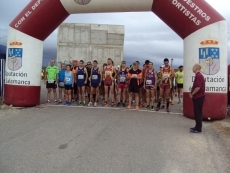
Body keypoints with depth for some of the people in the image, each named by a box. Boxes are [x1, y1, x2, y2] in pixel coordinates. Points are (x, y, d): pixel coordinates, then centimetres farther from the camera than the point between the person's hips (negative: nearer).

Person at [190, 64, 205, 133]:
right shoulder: (199, 75, 16)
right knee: (197, 113, 14)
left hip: (198, 97, -10)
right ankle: (197, 127, 22)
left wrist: (192, 94, -15)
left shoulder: (198, 76, -17)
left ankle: (198, 129, 2)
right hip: (198, 97, 10)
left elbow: (198, 87, -25)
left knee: (198, 113, -4)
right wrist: (193, 93, 16)